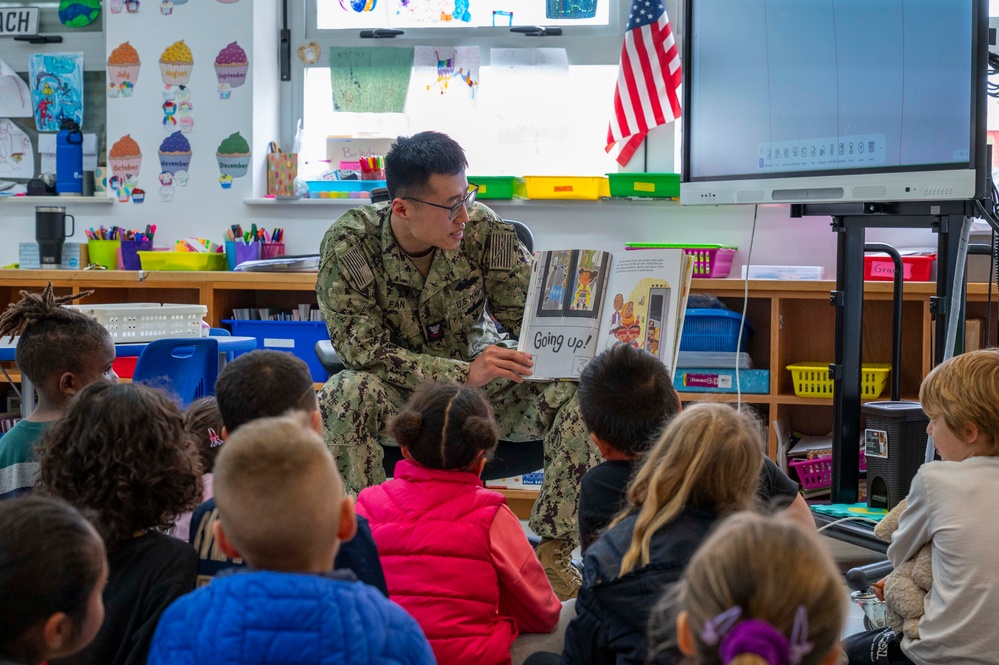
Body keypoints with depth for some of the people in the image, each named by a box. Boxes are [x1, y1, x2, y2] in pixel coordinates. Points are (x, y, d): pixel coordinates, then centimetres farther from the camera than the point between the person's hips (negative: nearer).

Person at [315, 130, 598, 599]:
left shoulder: (484, 229, -12)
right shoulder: (349, 244, -19)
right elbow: (362, 349, -23)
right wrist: (463, 374, -35)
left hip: (481, 386, 2)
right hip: (398, 394, -2)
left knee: (574, 391, -23)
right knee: (348, 394, -36)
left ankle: (552, 551, -13)